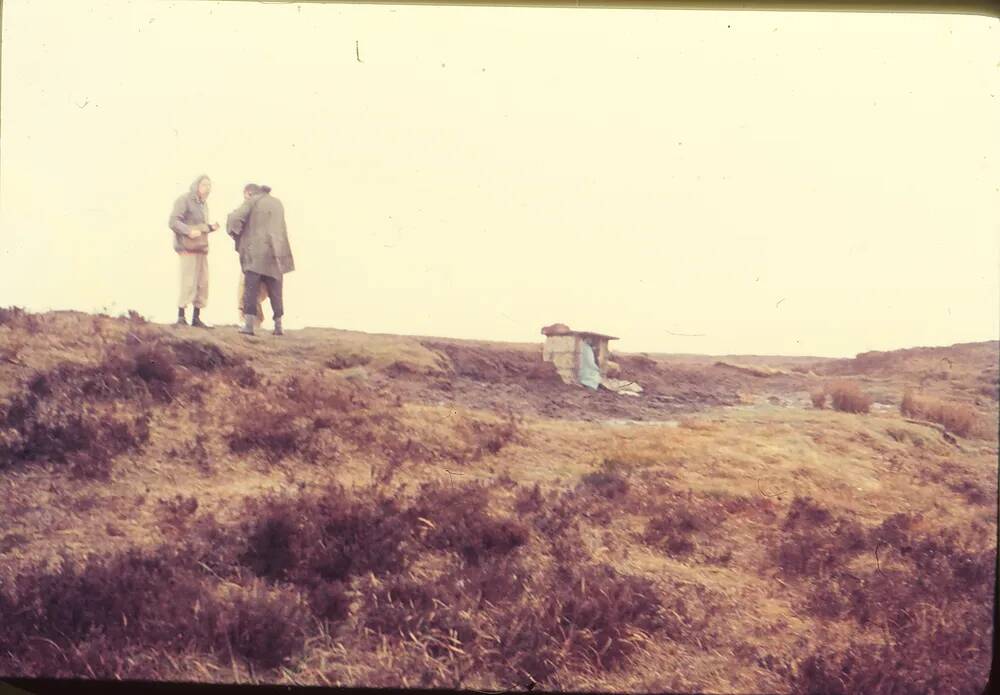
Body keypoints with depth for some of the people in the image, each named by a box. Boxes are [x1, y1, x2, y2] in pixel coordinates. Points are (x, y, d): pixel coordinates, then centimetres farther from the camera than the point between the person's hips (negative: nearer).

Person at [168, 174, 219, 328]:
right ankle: (181, 317, -7)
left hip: (201, 248, 8)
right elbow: (173, 221, -13)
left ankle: (196, 318, 12)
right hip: (188, 247, -8)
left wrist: (211, 227, 7)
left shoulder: (203, 204, 20)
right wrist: (189, 231, -26)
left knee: (203, 283, 6)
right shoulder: (184, 200, -5)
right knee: (189, 282, -13)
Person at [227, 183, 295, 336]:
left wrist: (237, 236, 4)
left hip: (255, 252, -5)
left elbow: (235, 218, -11)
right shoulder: (278, 203, 18)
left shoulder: (252, 202, 0)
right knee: (275, 292, 10)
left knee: (250, 289, -2)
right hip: (275, 253, 5)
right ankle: (278, 326, 12)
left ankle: (248, 325, -9)